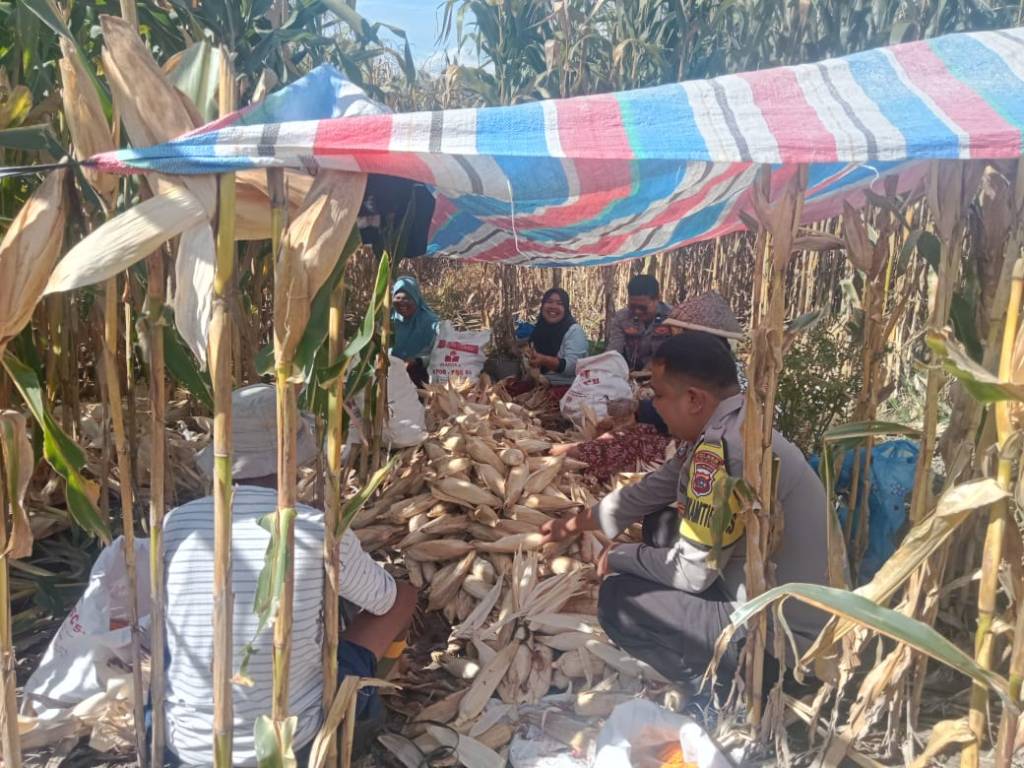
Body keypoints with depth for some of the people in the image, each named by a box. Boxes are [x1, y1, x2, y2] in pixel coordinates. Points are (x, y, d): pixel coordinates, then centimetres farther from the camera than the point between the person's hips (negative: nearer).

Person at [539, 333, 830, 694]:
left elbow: (693, 571, -22)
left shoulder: (721, 448, -28)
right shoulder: (723, 431, 3)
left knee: (619, 597, -7)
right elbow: (650, 490, 16)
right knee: (660, 525, 17)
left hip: (785, 641, -10)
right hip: (775, 606, 10)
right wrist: (576, 523, 25)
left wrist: (619, 557, -4)